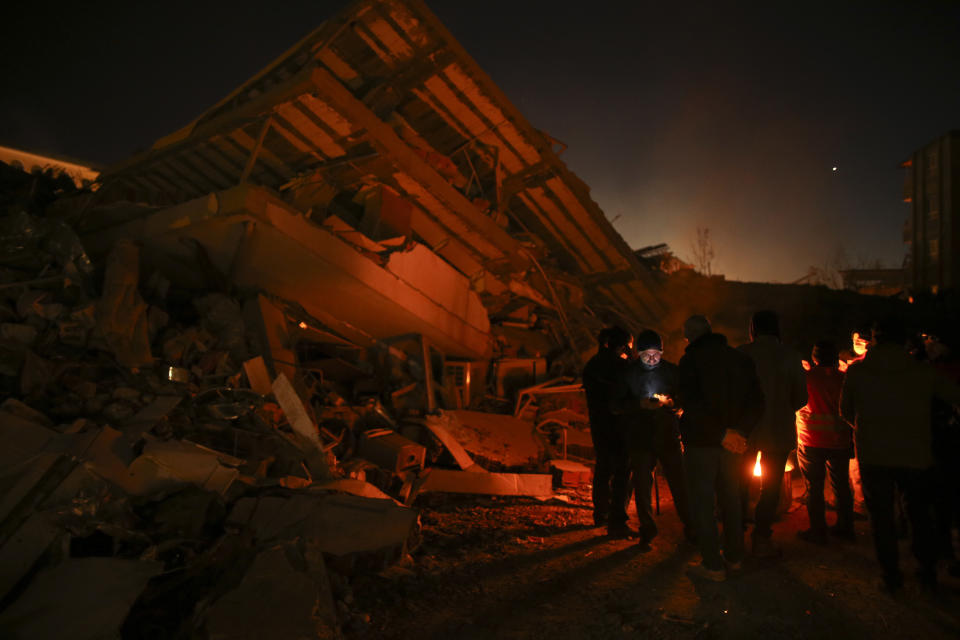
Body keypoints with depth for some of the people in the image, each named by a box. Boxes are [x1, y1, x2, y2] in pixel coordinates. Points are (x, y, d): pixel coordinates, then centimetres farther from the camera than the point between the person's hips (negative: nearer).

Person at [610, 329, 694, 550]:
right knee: (642, 484, 4)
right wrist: (640, 404, -16)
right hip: (639, 437, 0)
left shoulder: (671, 371, 4)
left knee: (678, 480, 0)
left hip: (668, 434, 0)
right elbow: (615, 405, 0)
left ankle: (689, 527, 17)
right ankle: (647, 529, 18)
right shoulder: (628, 373, 1)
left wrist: (670, 401, -12)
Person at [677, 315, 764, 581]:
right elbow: (756, 402, 1)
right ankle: (734, 557, 30)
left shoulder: (691, 360, -11)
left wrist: (722, 434, -19)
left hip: (701, 442, -6)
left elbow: (690, 403, -23)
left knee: (702, 502, 3)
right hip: (732, 445, 6)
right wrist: (739, 431, -10)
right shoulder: (741, 359, 6)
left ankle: (713, 565, 6)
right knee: (731, 499, 19)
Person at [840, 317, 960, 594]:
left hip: (873, 456, -1)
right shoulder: (923, 371, -4)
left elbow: (845, 411, 7)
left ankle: (891, 576, 14)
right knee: (920, 514, 19)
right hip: (915, 455, 1)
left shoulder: (857, 371, -2)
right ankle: (928, 574, 27)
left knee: (881, 515, 10)